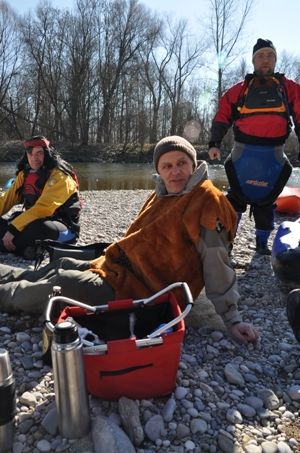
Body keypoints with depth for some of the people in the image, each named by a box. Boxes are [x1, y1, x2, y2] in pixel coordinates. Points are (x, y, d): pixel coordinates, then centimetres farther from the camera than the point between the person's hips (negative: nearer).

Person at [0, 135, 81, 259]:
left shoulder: (58, 176, -18)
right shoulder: (25, 174, 7)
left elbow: (43, 208, -28)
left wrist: (13, 228, -32)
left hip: (64, 228, -7)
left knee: (39, 228, -39)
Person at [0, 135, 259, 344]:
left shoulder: (206, 199, -18)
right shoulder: (163, 195, 8)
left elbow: (217, 265, -18)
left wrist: (232, 319, -15)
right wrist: (110, 263, 22)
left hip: (143, 292, -8)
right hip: (124, 270, 8)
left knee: (62, 283, -8)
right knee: (62, 266, 13)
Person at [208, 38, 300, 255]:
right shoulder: (240, 90, 5)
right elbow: (223, 116, 2)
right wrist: (215, 143, -9)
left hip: (274, 156, 1)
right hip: (243, 154, -1)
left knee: (265, 200, 9)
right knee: (237, 197, 3)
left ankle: (262, 243, 23)